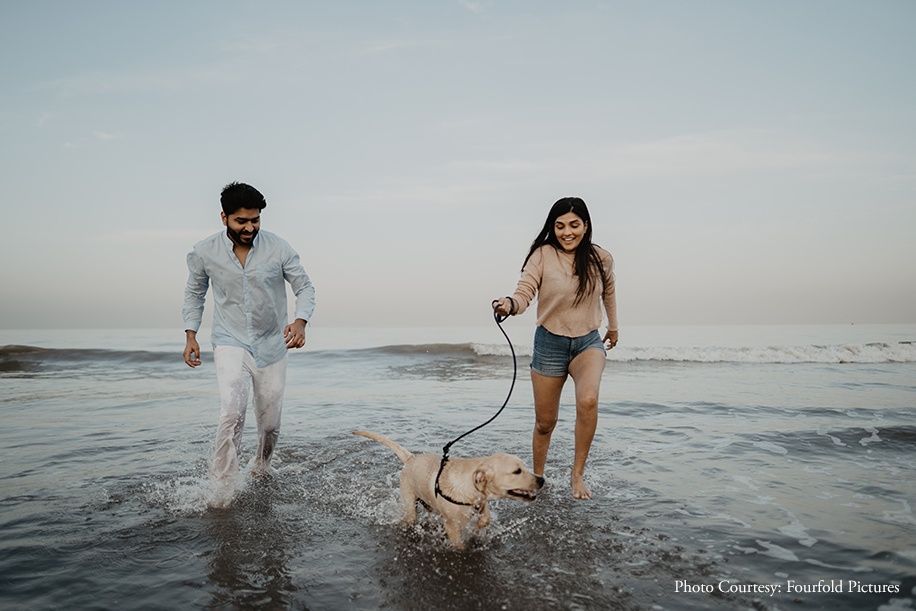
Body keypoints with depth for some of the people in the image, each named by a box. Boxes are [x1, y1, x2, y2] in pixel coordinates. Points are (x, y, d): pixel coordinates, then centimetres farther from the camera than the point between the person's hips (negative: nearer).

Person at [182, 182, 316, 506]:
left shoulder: (278, 248, -11)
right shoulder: (204, 252, -8)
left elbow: (304, 287, -4)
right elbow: (194, 293, 10)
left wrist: (300, 320, -23)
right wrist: (190, 335, 1)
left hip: (272, 346, 1)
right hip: (230, 343, -1)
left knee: (270, 423, 12)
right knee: (232, 412, -24)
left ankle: (261, 470, 42)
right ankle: (223, 488, -9)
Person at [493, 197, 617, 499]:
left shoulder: (601, 259, -2)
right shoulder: (543, 255, -11)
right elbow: (525, 291, -19)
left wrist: (613, 327, 29)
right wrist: (511, 304, -42)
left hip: (589, 342, 1)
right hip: (550, 343, -1)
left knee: (587, 401, -28)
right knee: (545, 422, 8)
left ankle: (577, 473, -8)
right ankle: (537, 478, 34)